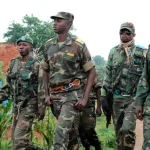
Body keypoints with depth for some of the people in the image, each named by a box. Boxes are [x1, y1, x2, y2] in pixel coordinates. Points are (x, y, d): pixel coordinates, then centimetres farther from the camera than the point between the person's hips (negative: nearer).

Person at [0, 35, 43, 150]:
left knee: (19, 137, -13)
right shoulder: (13, 63, 8)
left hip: (30, 105, -7)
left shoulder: (36, 65, -11)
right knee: (16, 138, 12)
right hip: (16, 104, 7)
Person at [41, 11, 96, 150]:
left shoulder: (78, 45, -9)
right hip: (55, 96, 5)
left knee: (61, 132, -16)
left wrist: (85, 98, -13)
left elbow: (92, 72, -6)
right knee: (71, 131, 15)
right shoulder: (49, 45, 6)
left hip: (72, 95, -5)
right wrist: (47, 94, 10)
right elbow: (46, 70, 18)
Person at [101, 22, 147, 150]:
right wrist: (104, 96, 6)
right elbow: (108, 76, 12)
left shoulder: (142, 53, 0)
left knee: (127, 130, -19)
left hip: (133, 98, -3)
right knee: (118, 132, 9)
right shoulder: (113, 52, 10)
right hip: (116, 99, 4)